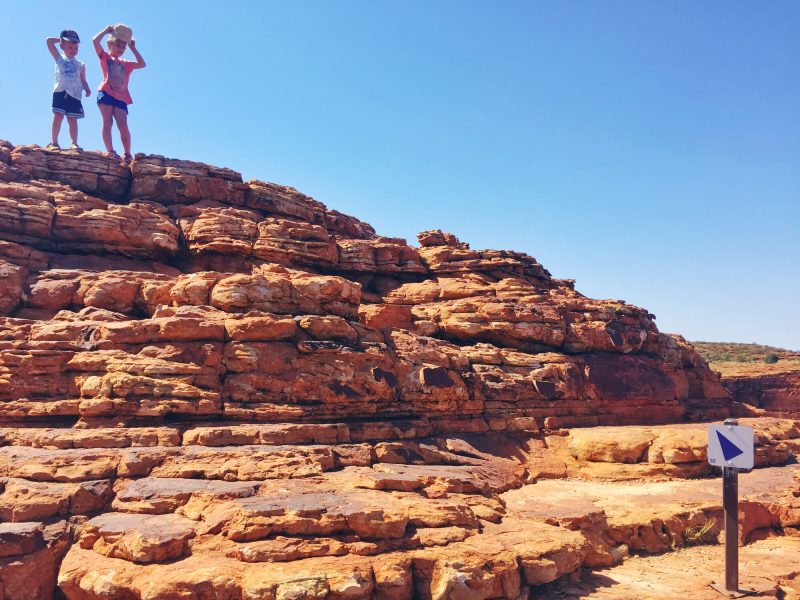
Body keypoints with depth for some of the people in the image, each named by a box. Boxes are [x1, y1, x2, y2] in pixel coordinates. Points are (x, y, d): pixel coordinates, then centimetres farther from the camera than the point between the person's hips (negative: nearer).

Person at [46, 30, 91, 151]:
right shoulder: (60, 58, 14)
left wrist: (87, 89, -2)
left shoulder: (80, 65, 16)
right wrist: (60, 39, 17)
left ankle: (74, 144, 0)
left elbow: (83, 80, 15)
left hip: (75, 95, 1)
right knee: (58, 116, -7)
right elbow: (49, 41, 11)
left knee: (72, 119, 2)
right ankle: (53, 142, -6)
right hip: (60, 92, -1)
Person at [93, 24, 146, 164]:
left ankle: (127, 154, -1)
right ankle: (110, 151, -16)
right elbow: (95, 41, 0)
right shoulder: (105, 57, 14)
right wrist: (107, 30, 9)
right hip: (106, 93, -3)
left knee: (123, 126, -6)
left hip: (121, 98, 3)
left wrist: (133, 48, 20)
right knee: (108, 122, -9)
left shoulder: (125, 64, 25)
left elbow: (142, 64, 17)